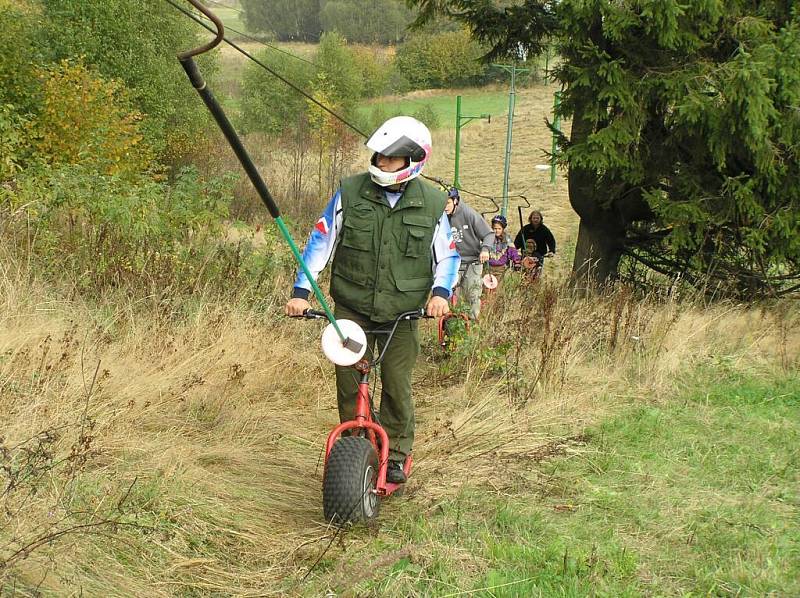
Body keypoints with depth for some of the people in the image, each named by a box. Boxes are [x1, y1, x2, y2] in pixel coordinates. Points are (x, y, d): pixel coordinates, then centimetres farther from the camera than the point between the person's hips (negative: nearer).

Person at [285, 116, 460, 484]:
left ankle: (395, 455, 20)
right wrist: (301, 291, -4)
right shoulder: (350, 192, -4)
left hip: (402, 314, 0)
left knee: (397, 386, 2)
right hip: (351, 308, 0)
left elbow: (448, 254, 8)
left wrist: (440, 292, -10)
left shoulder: (432, 204, -2)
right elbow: (321, 240, 2)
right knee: (349, 384, 2)